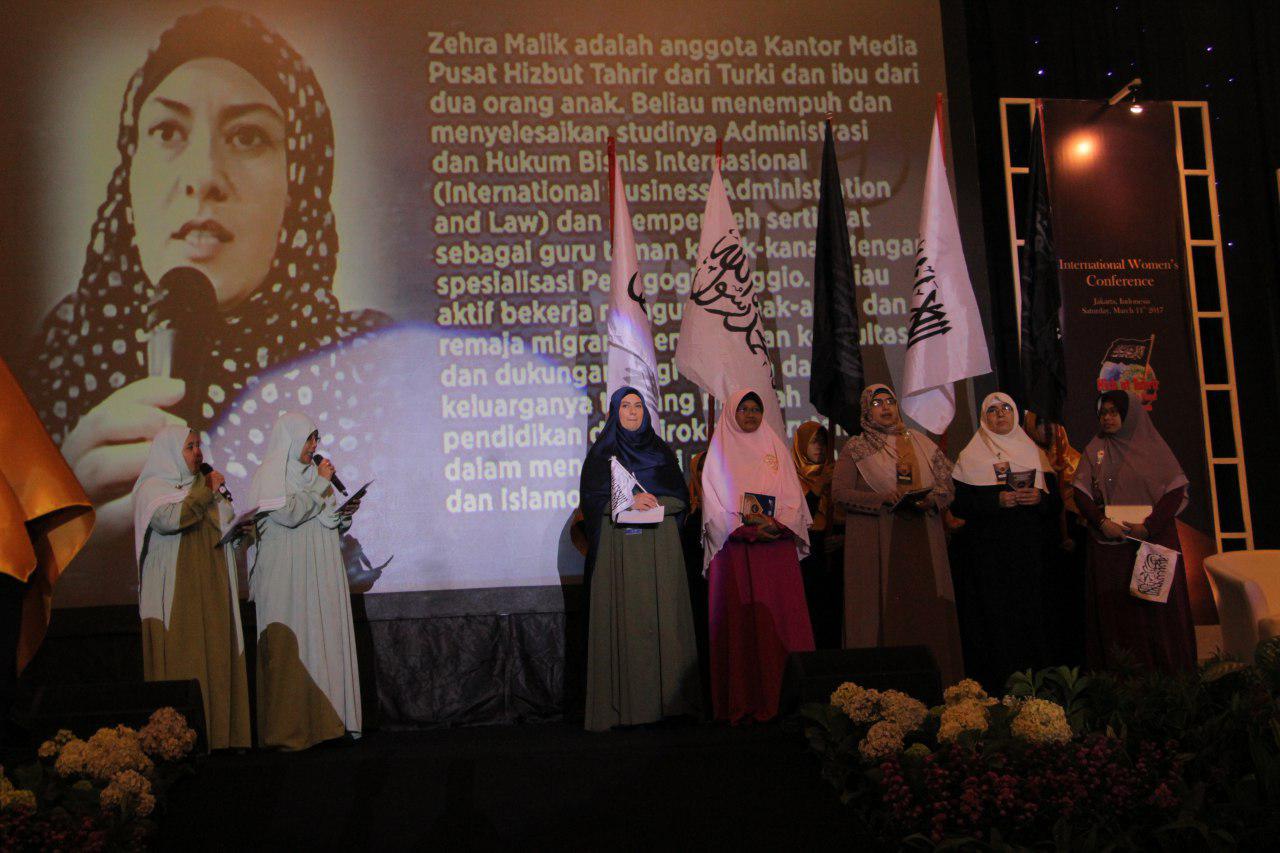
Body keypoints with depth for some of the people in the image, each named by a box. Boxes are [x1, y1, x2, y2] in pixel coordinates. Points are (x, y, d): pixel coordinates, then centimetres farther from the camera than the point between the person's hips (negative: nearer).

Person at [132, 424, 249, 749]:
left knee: (216, 658, 2)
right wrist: (206, 492, -11)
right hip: (175, 594, -6)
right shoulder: (152, 488, -2)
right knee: (180, 663, -8)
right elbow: (171, 519, -22)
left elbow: (225, 525, 24)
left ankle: (218, 734, 4)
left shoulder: (201, 485, 19)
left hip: (211, 590, 6)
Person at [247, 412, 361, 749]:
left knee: (326, 641, 3)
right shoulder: (270, 473, -3)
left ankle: (323, 720, 7)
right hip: (289, 578, -7)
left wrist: (343, 516, 1)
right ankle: (288, 728, -4)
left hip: (321, 577, 7)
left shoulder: (311, 473, 19)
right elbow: (288, 513, -18)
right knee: (292, 645, -8)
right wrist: (320, 484, -10)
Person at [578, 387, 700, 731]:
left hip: (660, 547, 3)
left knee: (662, 618, -2)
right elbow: (592, 497, -2)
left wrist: (656, 502, -10)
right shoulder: (602, 452, 7)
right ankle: (623, 704, -5)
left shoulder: (660, 450, 15)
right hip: (619, 546, -2)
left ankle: (666, 698, 1)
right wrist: (628, 502, -16)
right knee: (623, 619, -7)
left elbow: (681, 495, 10)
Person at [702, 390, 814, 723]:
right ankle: (742, 700, -1)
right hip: (735, 547, -2)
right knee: (740, 619, -4)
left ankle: (781, 693, 1)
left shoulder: (775, 446, 15)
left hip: (777, 545, 2)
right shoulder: (720, 449, 8)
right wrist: (744, 527, -13)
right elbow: (713, 500, -1)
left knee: (781, 617, -3)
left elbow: (792, 493, 8)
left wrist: (777, 523, -10)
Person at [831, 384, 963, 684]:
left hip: (922, 541, 3)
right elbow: (840, 491, -5)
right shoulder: (855, 449, 5)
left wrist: (932, 499, -8)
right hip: (876, 544, -3)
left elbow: (948, 486, 14)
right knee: (884, 613, -6)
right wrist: (883, 499, -17)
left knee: (927, 610, -1)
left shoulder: (921, 444, 15)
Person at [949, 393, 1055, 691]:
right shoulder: (971, 456, 4)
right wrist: (996, 501, -17)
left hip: (1028, 549, 3)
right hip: (987, 551, -3)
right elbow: (958, 504, -5)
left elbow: (1054, 498, 14)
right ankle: (995, 687, -2)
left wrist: (1039, 498, -7)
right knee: (994, 617, -7)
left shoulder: (1033, 452, 16)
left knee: (1029, 612, -3)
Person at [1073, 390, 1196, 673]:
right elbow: (1081, 492, 4)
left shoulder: (1153, 446, 5)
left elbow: (1176, 490, -3)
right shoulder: (1094, 450, 11)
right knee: (1115, 608, -1)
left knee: (1156, 607, -2)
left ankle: (1165, 675, 6)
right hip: (1110, 543, 1)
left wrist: (1149, 526, -15)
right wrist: (1102, 522, -13)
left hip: (1154, 540, -1)